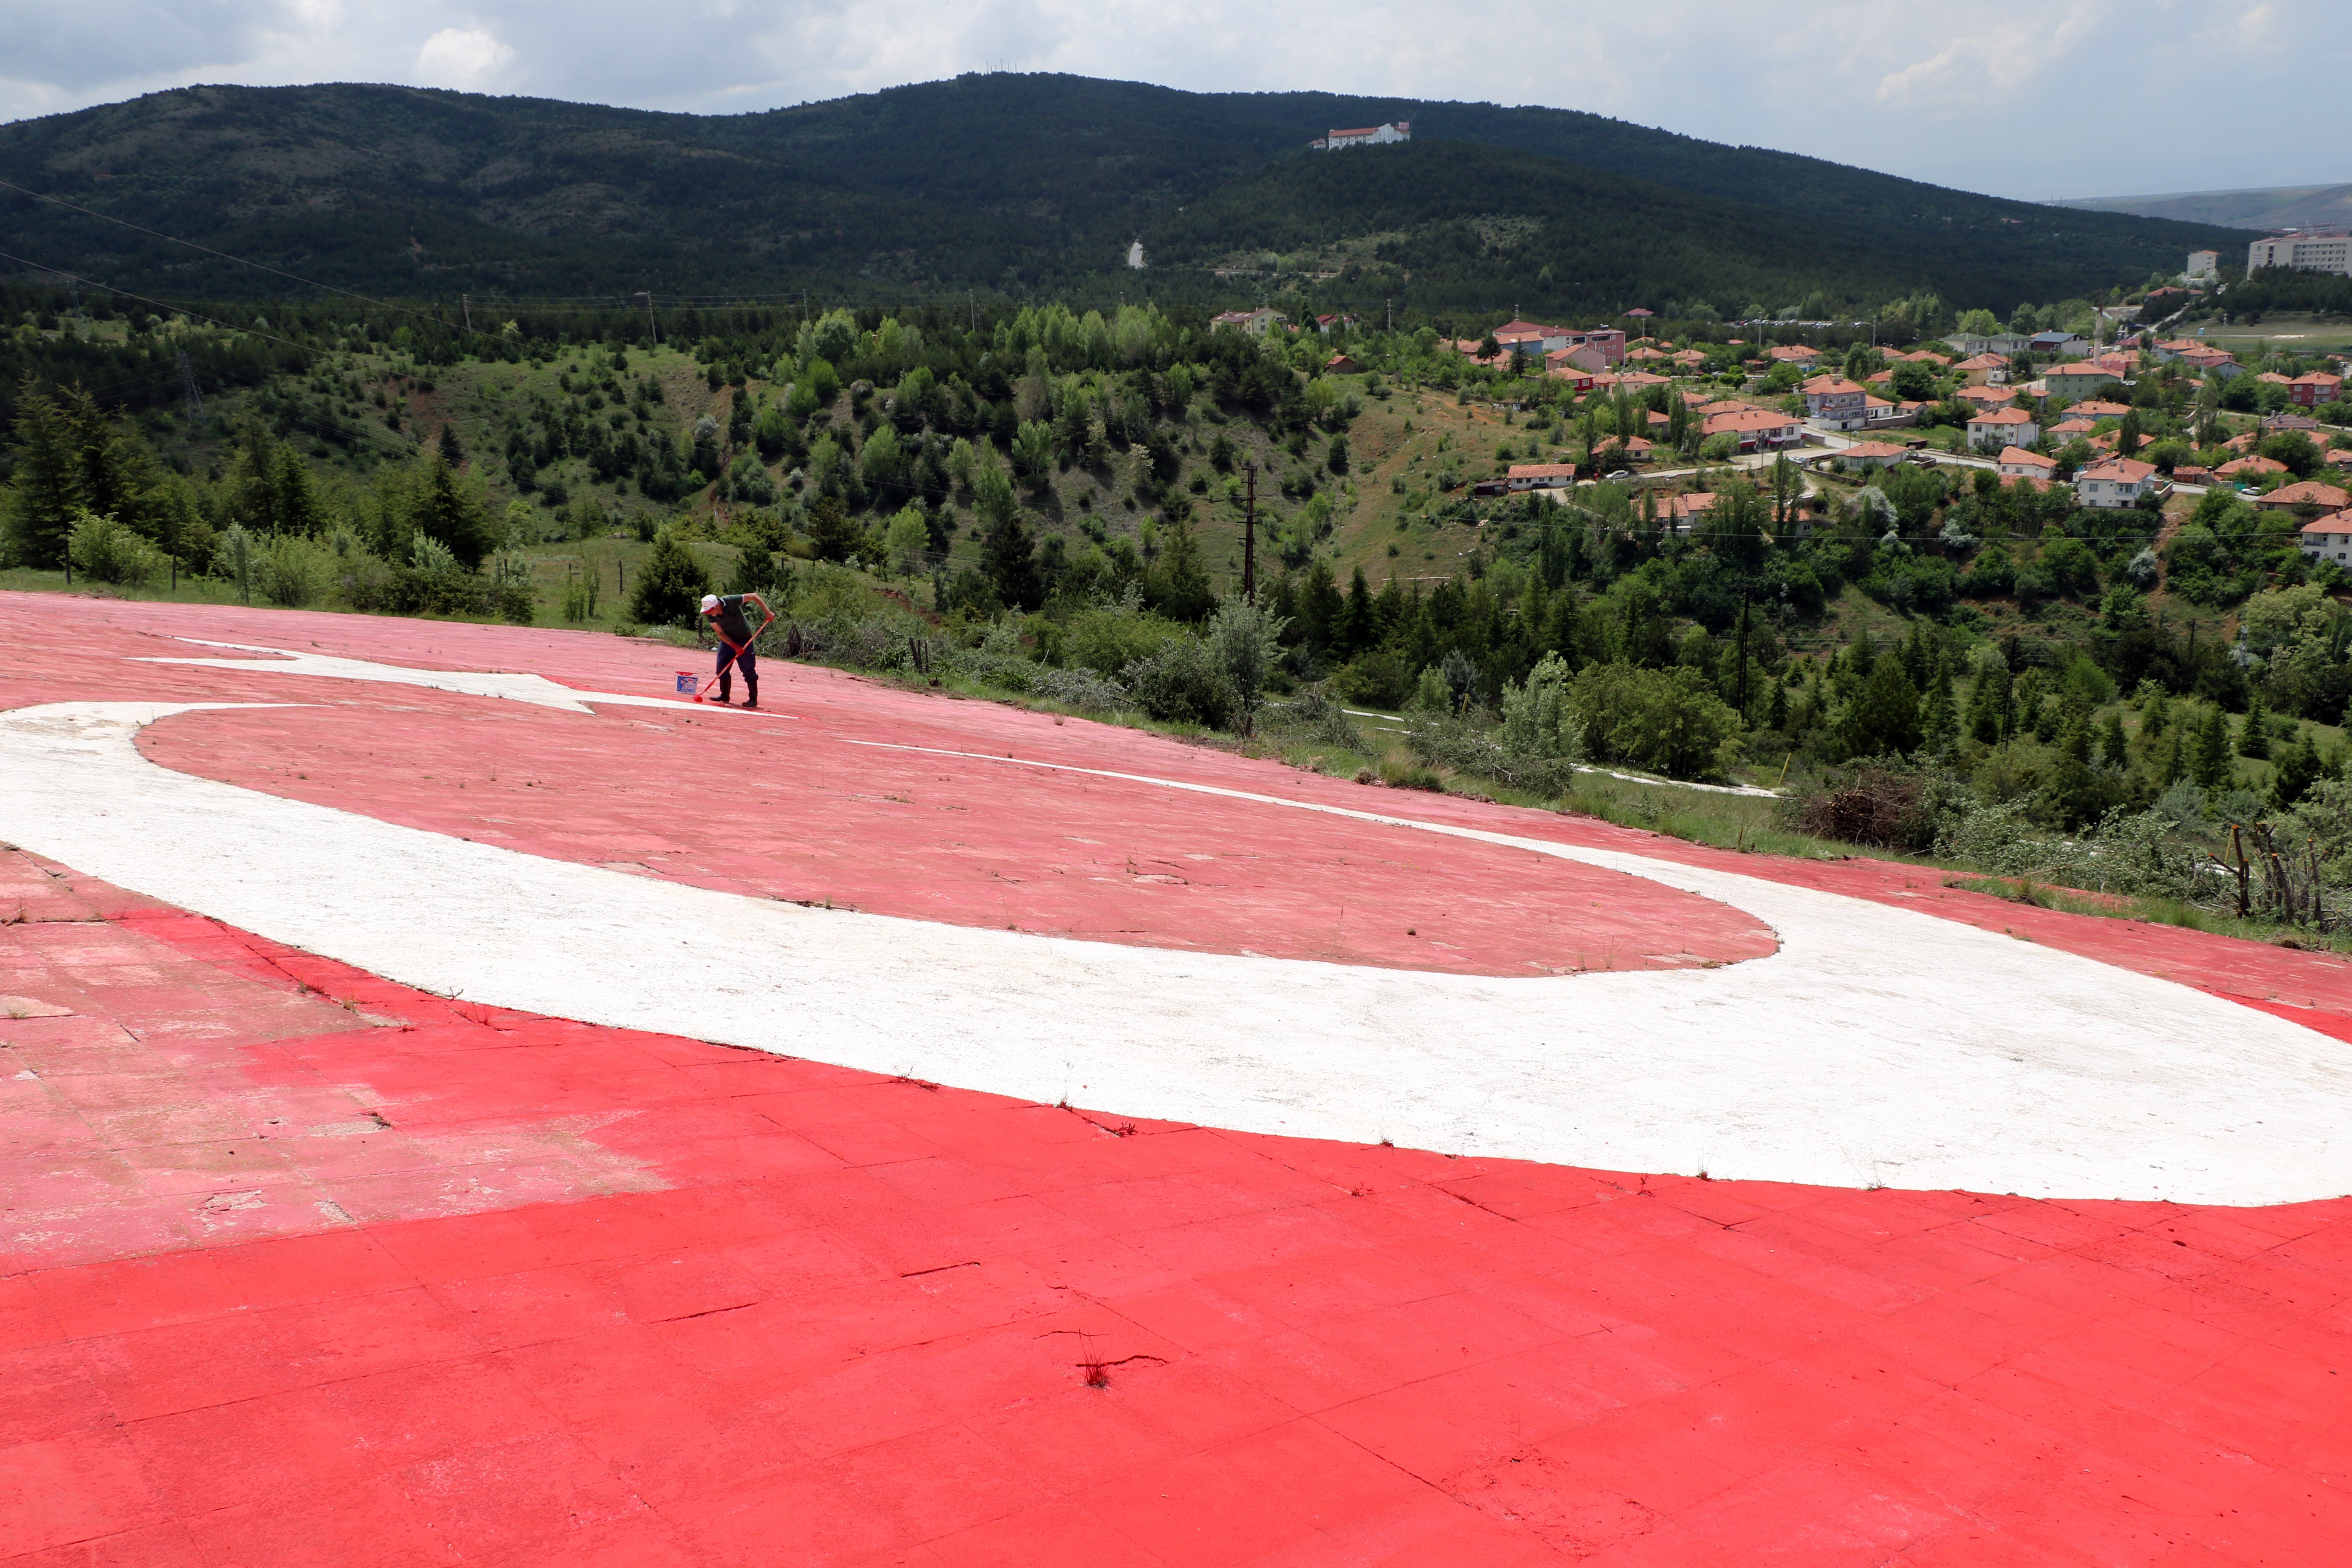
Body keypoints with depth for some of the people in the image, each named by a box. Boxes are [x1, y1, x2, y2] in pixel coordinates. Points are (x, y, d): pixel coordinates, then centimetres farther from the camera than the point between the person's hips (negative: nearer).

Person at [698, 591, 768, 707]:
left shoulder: (732, 601, -29)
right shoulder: (709, 615, -17)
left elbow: (754, 596, -21)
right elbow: (721, 633, -13)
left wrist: (767, 612, -27)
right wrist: (735, 647, -22)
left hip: (744, 638, -4)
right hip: (727, 640, 4)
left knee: (748, 669, -7)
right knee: (722, 668, 2)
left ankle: (753, 699, -3)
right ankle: (725, 695, 18)